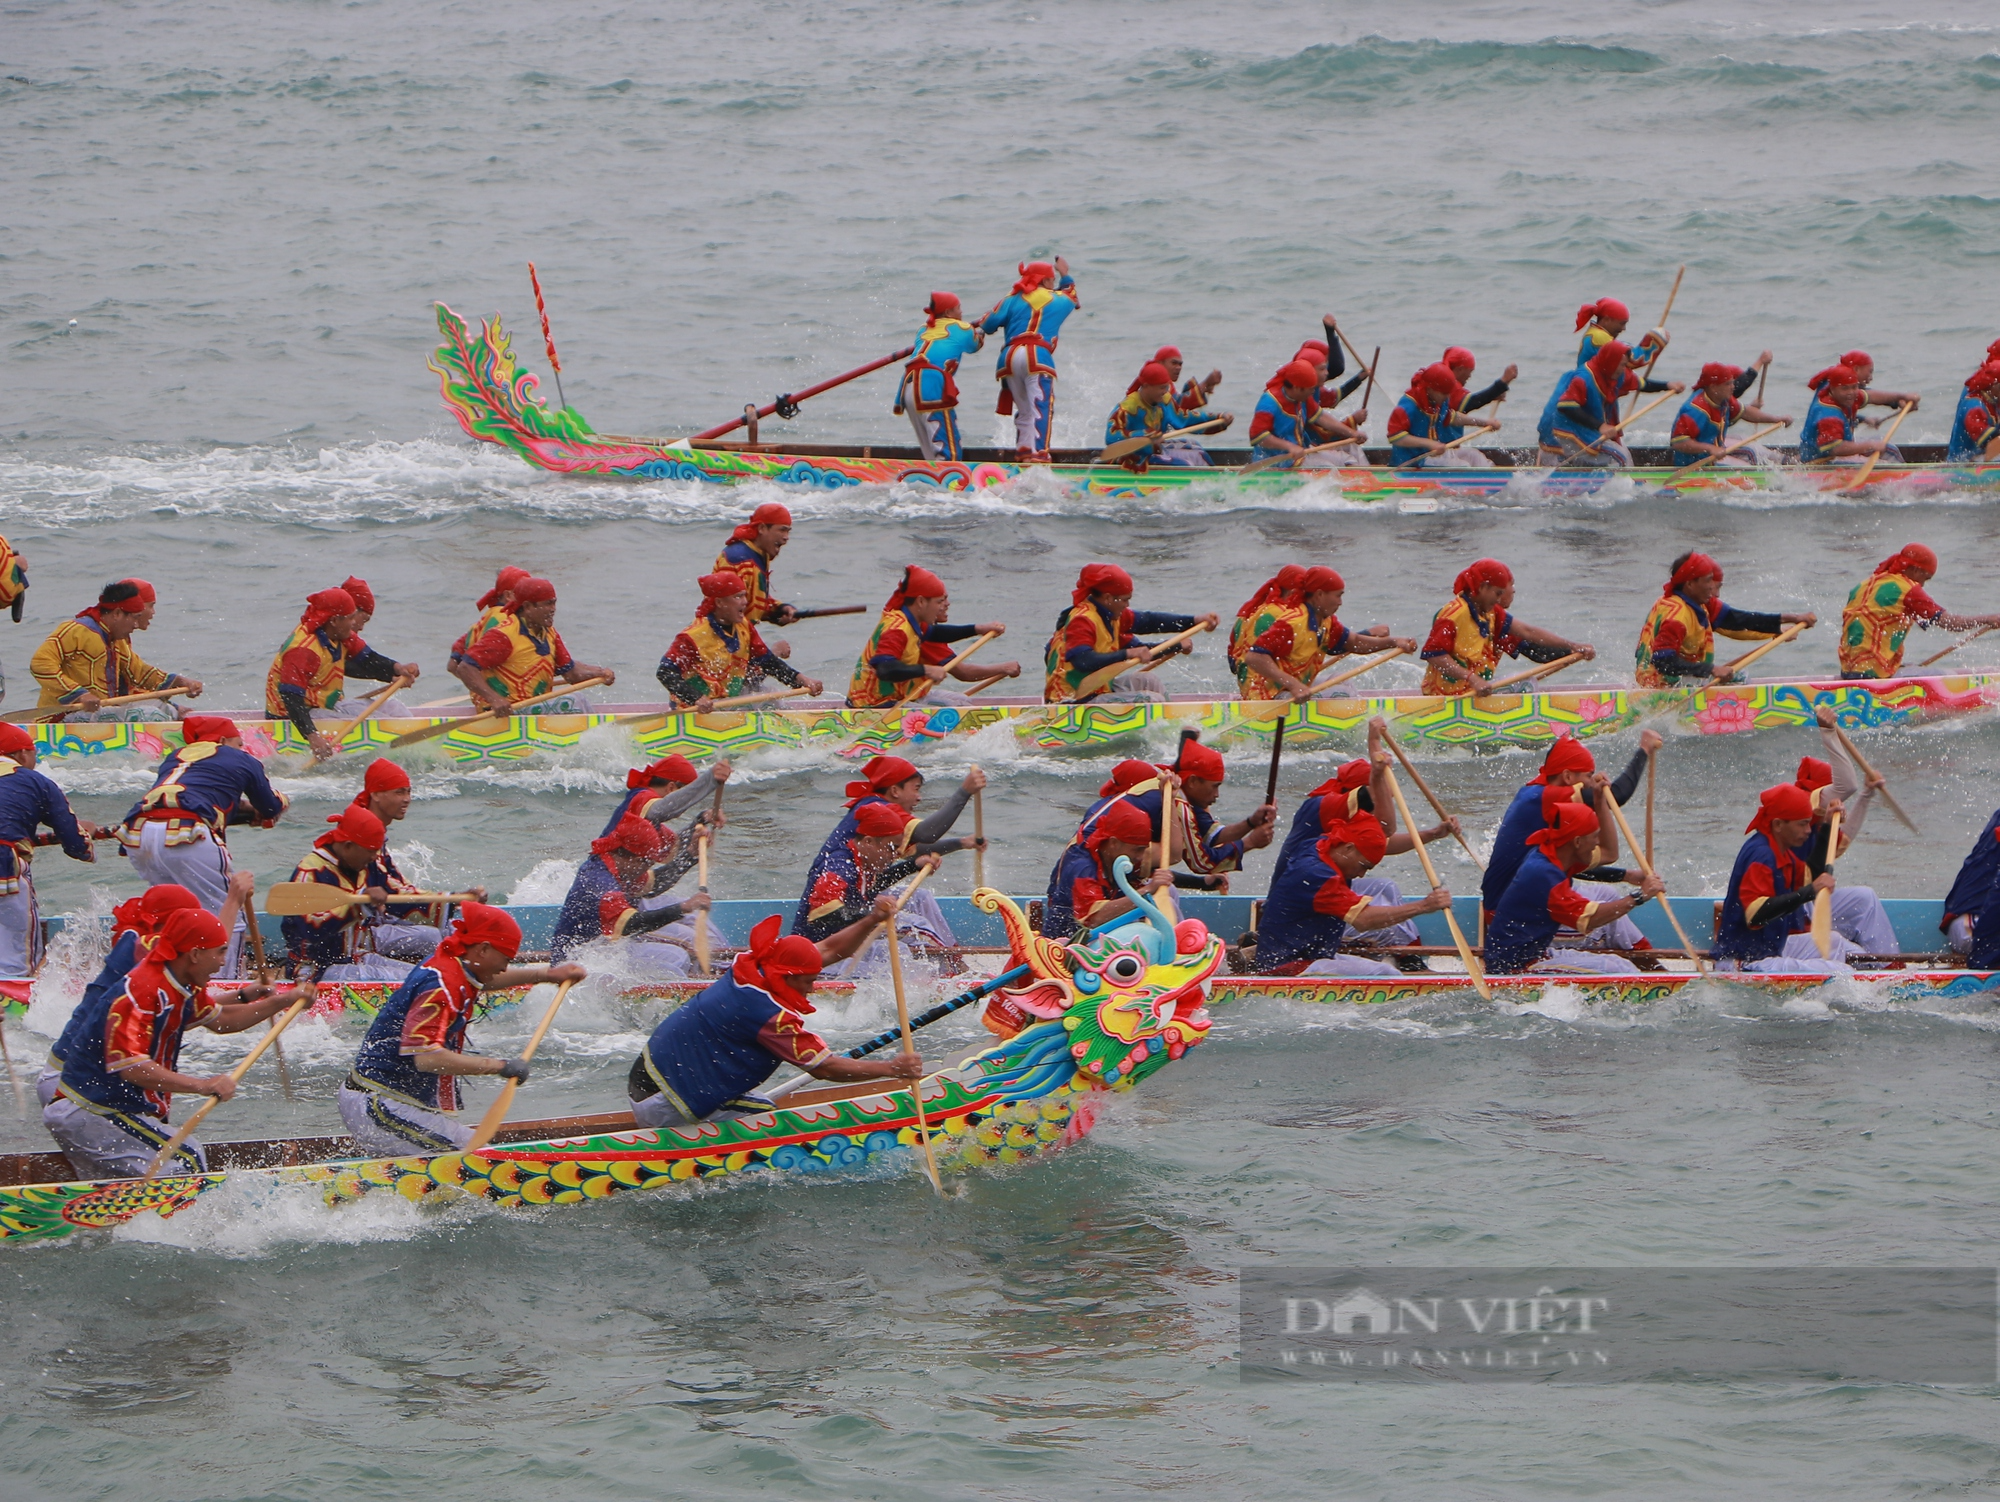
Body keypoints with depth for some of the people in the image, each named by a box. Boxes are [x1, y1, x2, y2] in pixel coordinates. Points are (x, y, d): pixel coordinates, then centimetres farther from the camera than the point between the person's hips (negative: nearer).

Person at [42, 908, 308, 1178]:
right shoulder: (141, 994, -26)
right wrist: (203, 1086, -38)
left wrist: (283, 1000, 15)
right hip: (92, 1114, -11)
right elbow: (131, 1068, -34)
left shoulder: (185, 989, 5)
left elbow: (221, 1020, 22)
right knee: (188, 1162, -16)